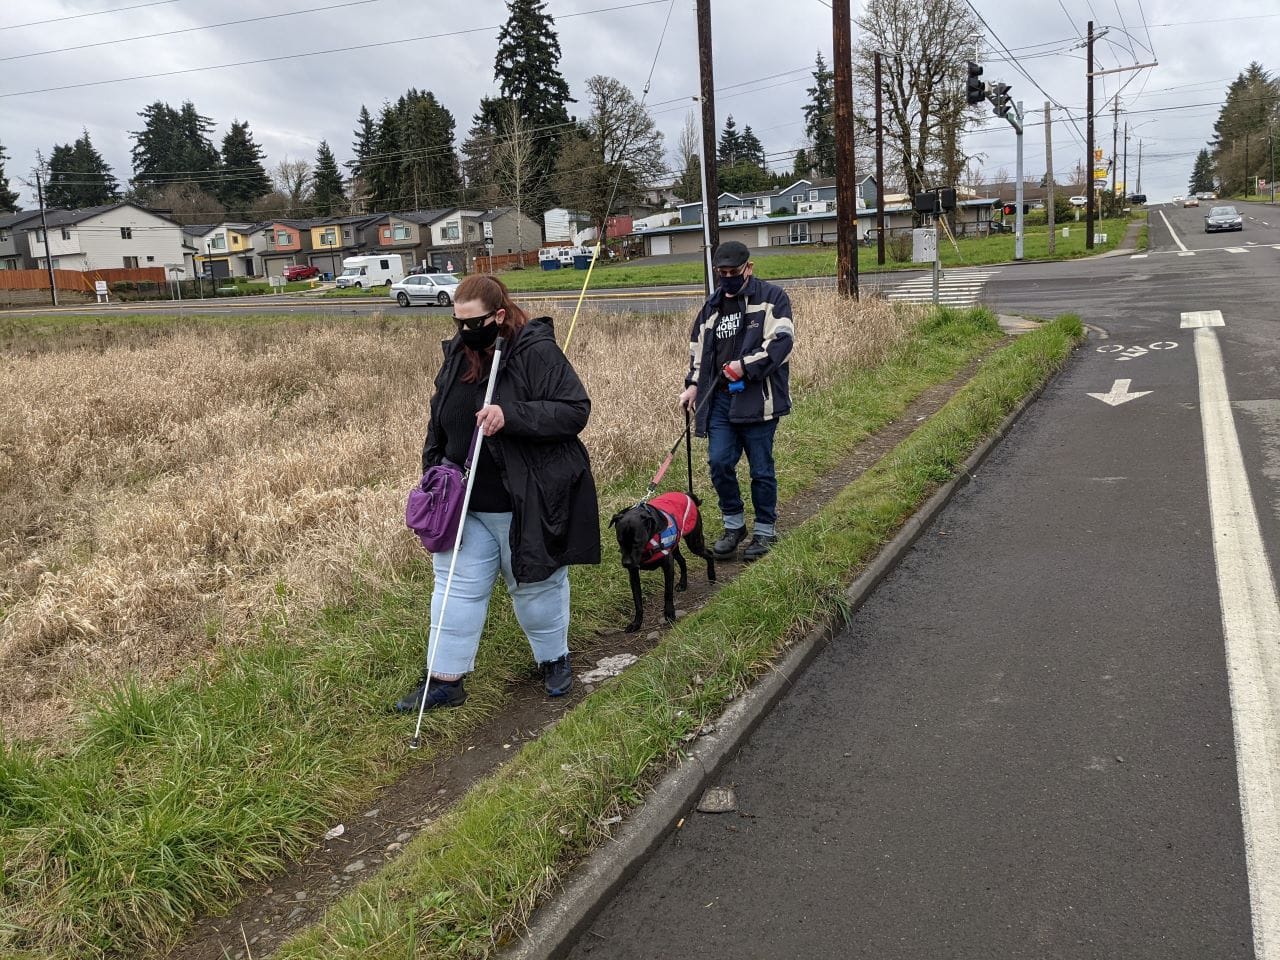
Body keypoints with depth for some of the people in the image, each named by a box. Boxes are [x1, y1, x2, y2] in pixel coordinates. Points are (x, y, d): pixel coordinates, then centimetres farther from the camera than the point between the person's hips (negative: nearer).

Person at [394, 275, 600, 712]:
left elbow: (575, 410, -21)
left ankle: (554, 659, 36)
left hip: (529, 504, -5)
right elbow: (438, 423, 16)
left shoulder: (537, 352, -16)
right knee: (457, 587, 8)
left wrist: (510, 415, -30)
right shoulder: (458, 355, 4)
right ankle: (445, 679, 18)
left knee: (535, 584, 13)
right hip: (466, 505, 6)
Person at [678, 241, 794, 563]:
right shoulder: (712, 306, 16)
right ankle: (734, 525, 19)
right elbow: (698, 349, 24)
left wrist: (745, 365, -19)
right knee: (719, 463, 0)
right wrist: (693, 384, 12)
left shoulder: (772, 297, -2)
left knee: (761, 469, 3)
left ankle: (765, 530, 19)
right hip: (720, 398, 5)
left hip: (758, 399, -5)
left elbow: (781, 341, -13)